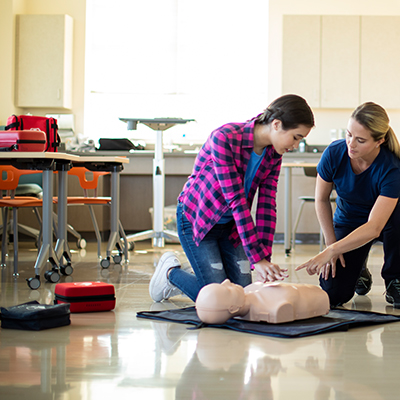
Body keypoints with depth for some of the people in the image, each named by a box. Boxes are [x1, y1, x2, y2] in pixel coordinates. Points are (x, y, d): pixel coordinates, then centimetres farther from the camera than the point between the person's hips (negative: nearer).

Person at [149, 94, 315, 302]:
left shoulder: (273, 154, -8)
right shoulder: (224, 138, -30)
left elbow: (267, 206, -10)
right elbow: (236, 200, -32)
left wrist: (265, 258, -18)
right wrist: (257, 258, -33)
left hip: (231, 224, 7)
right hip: (197, 219, -7)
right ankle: (171, 271, 16)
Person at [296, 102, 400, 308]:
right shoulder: (334, 154, -24)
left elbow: (374, 228, -39)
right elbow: (321, 200, -6)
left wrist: (330, 252, -47)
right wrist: (331, 244, -7)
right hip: (347, 221, 2)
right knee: (332, 295, -16)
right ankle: (357, 268, 22)